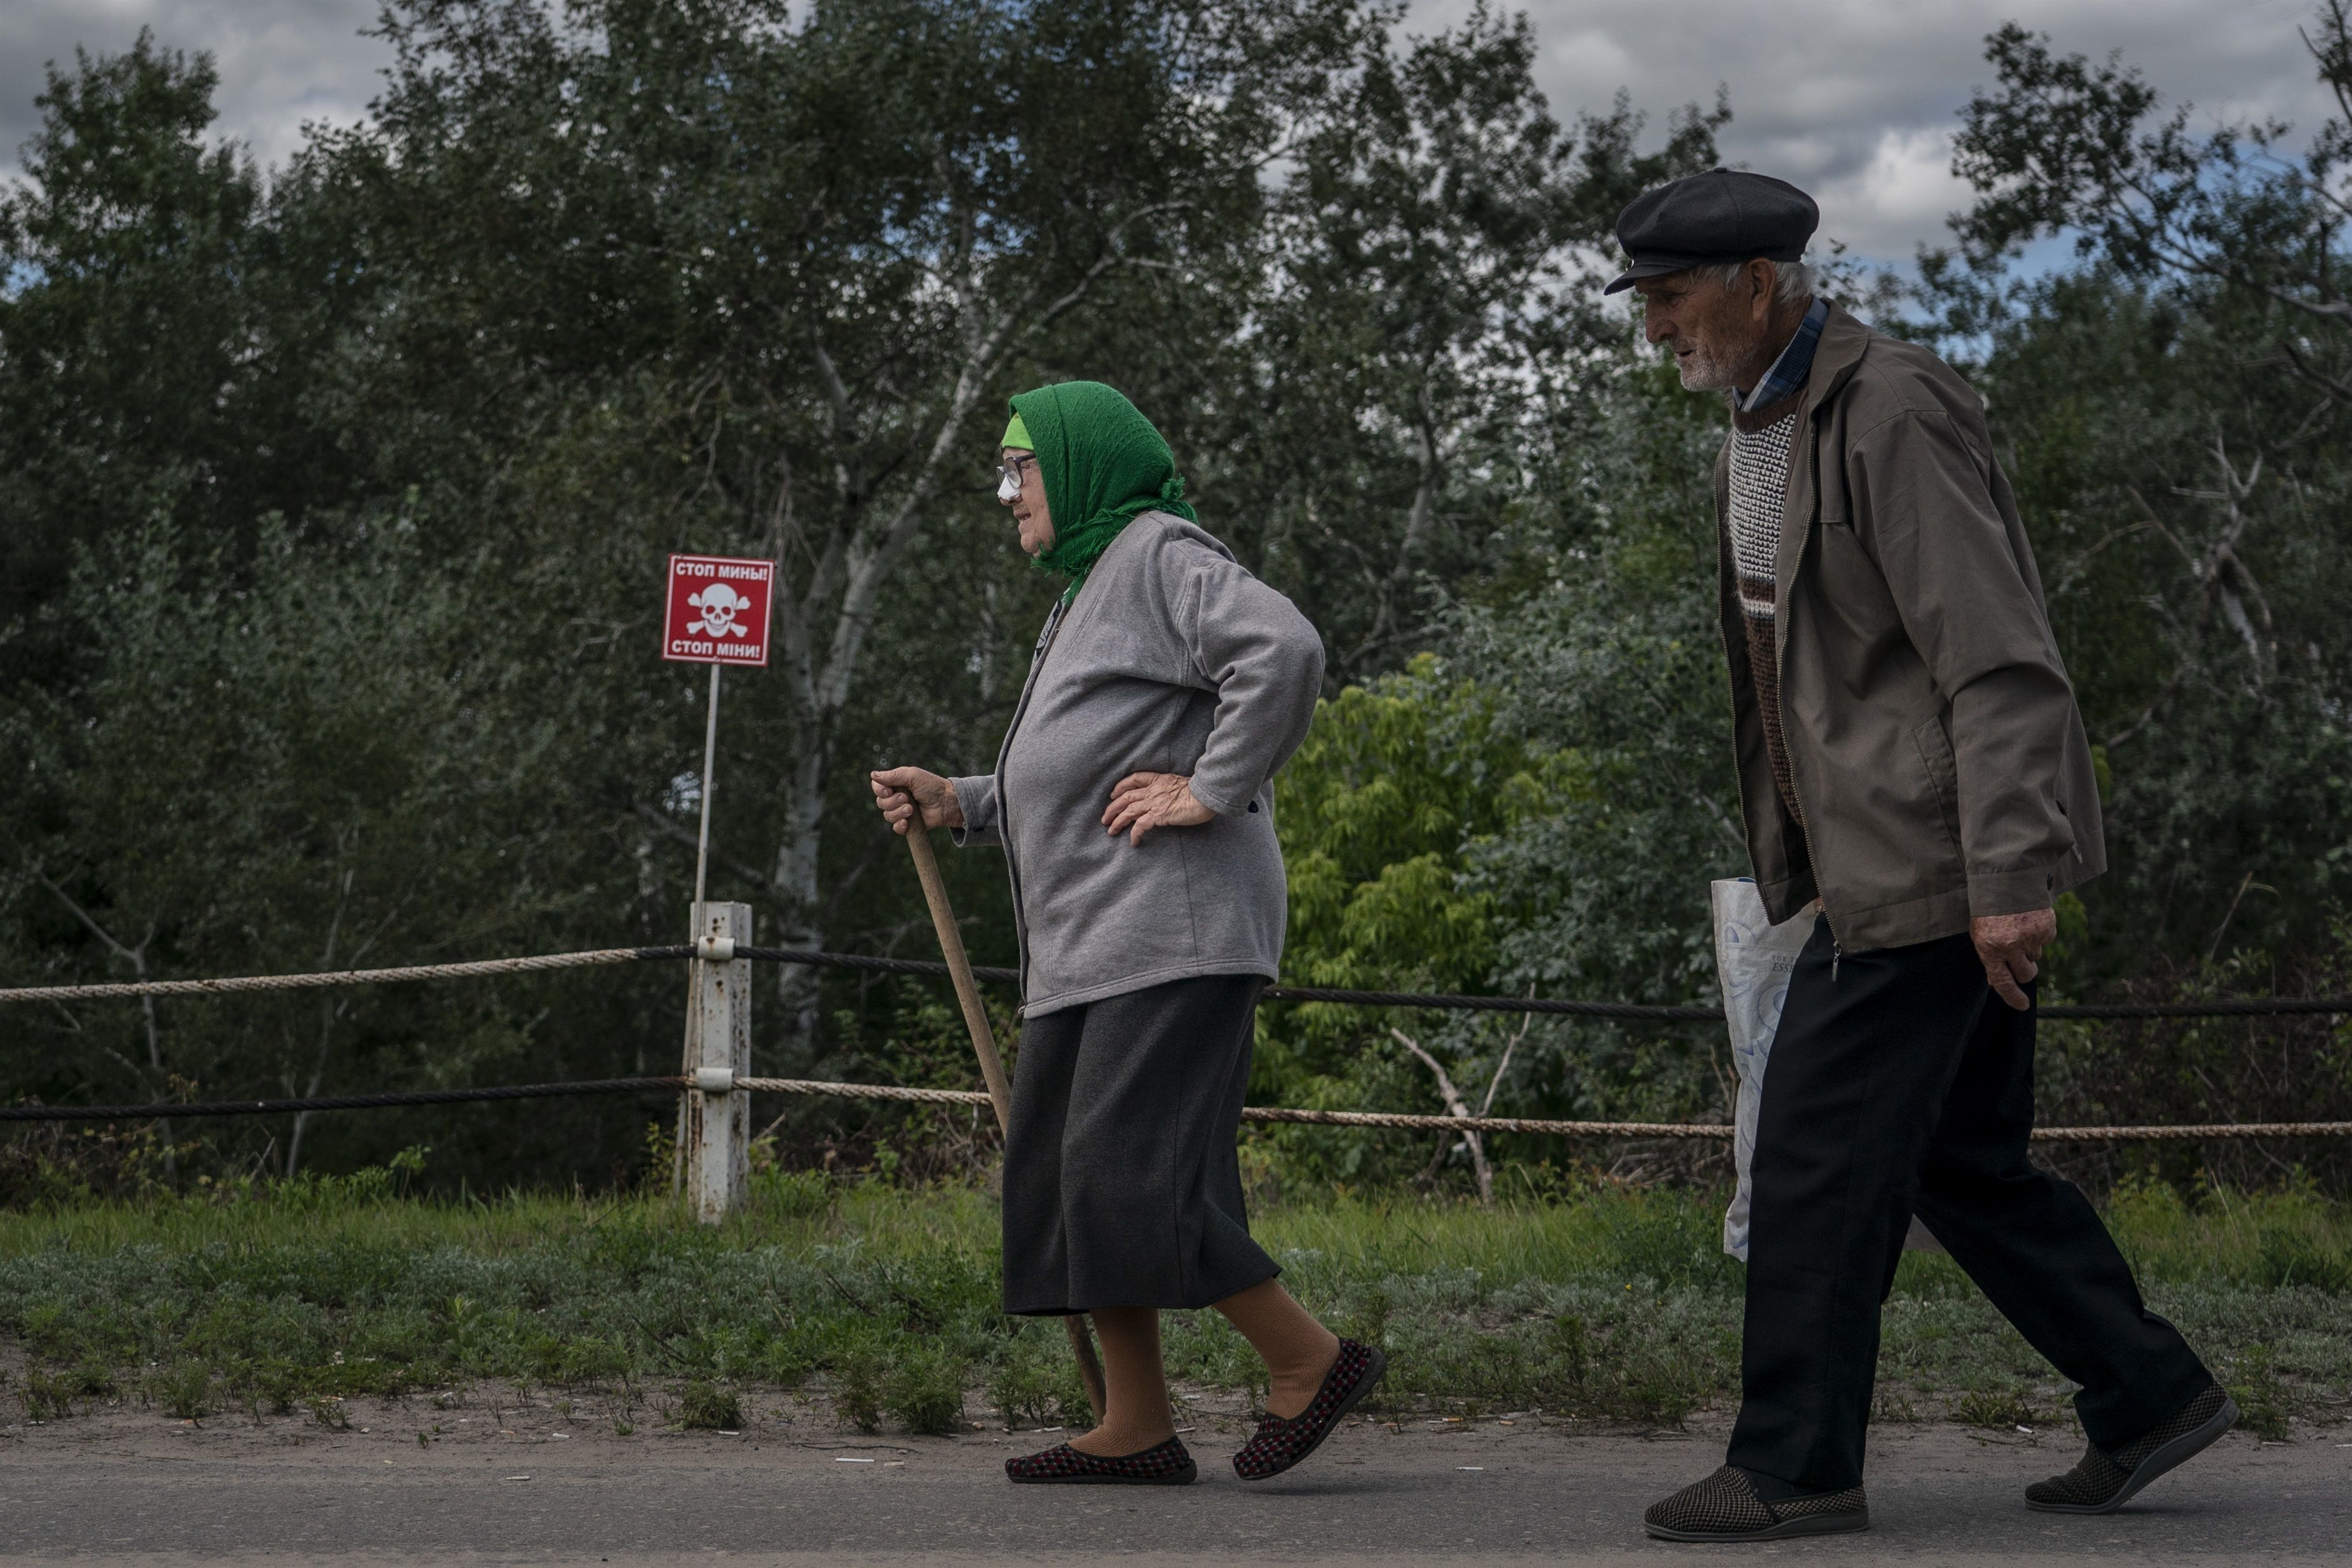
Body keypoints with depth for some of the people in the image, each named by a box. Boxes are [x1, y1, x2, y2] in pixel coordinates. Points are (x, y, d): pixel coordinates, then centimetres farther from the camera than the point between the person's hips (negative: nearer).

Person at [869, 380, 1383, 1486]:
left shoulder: (1162, 554, -5)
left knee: (1128, 1171, -16)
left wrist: (1213, 792, -19)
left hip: (1171, 927, -11)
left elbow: (1285, 650, -22)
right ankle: (1137, 1428, 10)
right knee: (1059, 1179, 7)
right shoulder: (1086, 592, 26)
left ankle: (1310, 1360, -5)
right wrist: (959, 806, 18)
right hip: (1089, 944, 11)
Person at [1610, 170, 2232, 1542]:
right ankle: (2149, 1394, 22)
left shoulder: (1895, 414, -16)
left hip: (1939, 864, -10)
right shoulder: (1761, 426, 15)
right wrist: (1799, 858, 20)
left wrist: (2009, 877, -25)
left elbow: (1999, 661, -21)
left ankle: (1796, 1465, 2)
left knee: (1819, 1157, -6)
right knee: (1965, 1159, 13)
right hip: (1878, 863, 10)